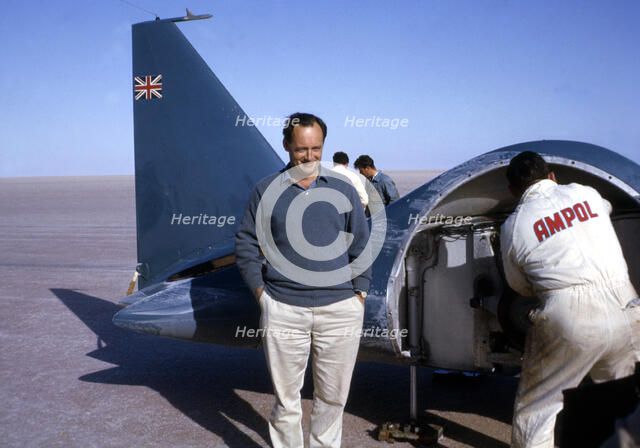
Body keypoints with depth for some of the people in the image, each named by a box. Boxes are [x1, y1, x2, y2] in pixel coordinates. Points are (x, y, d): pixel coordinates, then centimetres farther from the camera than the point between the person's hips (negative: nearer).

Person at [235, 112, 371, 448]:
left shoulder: (343, 189, 9)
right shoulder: (266, 190, 5)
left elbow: (361, 246, 11)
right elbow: (246, 244, 8)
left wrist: (359, 294, 5)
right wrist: (260, 291, 1)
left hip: (340, 309, 2)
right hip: (282, 310, -1)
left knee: (333, 395, 11)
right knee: (286, 397, 7)